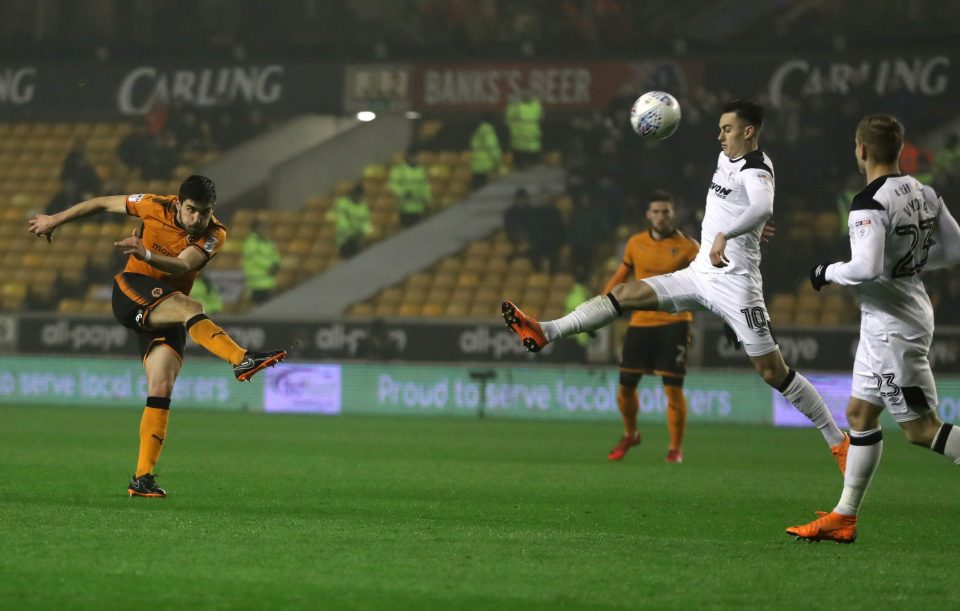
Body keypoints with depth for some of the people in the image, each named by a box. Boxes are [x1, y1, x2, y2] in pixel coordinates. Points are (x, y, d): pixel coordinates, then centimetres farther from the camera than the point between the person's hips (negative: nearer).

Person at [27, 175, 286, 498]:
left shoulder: (214, 234, -6)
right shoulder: (156, 207, -7)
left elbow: (182, 266, -25)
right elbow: (103, 203, 7)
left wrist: (147, 254, -44)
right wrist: (55, 219, 15)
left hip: (165, 314, 3)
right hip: (131, 290, -3)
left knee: (161, 389, -10)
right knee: (190, 308, -33)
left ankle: (143, 477, -9)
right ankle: (242, 360, -55)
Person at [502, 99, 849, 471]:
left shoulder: (756, 170, -17)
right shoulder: (727, 157, 10)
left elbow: (763, 207, -39)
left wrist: (725, 234, -52)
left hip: (734, 283, -9)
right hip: (700, 274, 9)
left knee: (773, 372, -8)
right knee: (625, 294, 2)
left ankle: (839, 441, 0)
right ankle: (545, 333, 2)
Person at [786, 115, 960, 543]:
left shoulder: (870, 204, -21)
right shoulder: (925, 194, 5)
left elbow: (866, 268, -30)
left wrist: (827, 274, -12)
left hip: (891, 327, -9)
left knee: (920, 428, -6)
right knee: (859, 414, 15)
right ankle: (844, 519, 20)